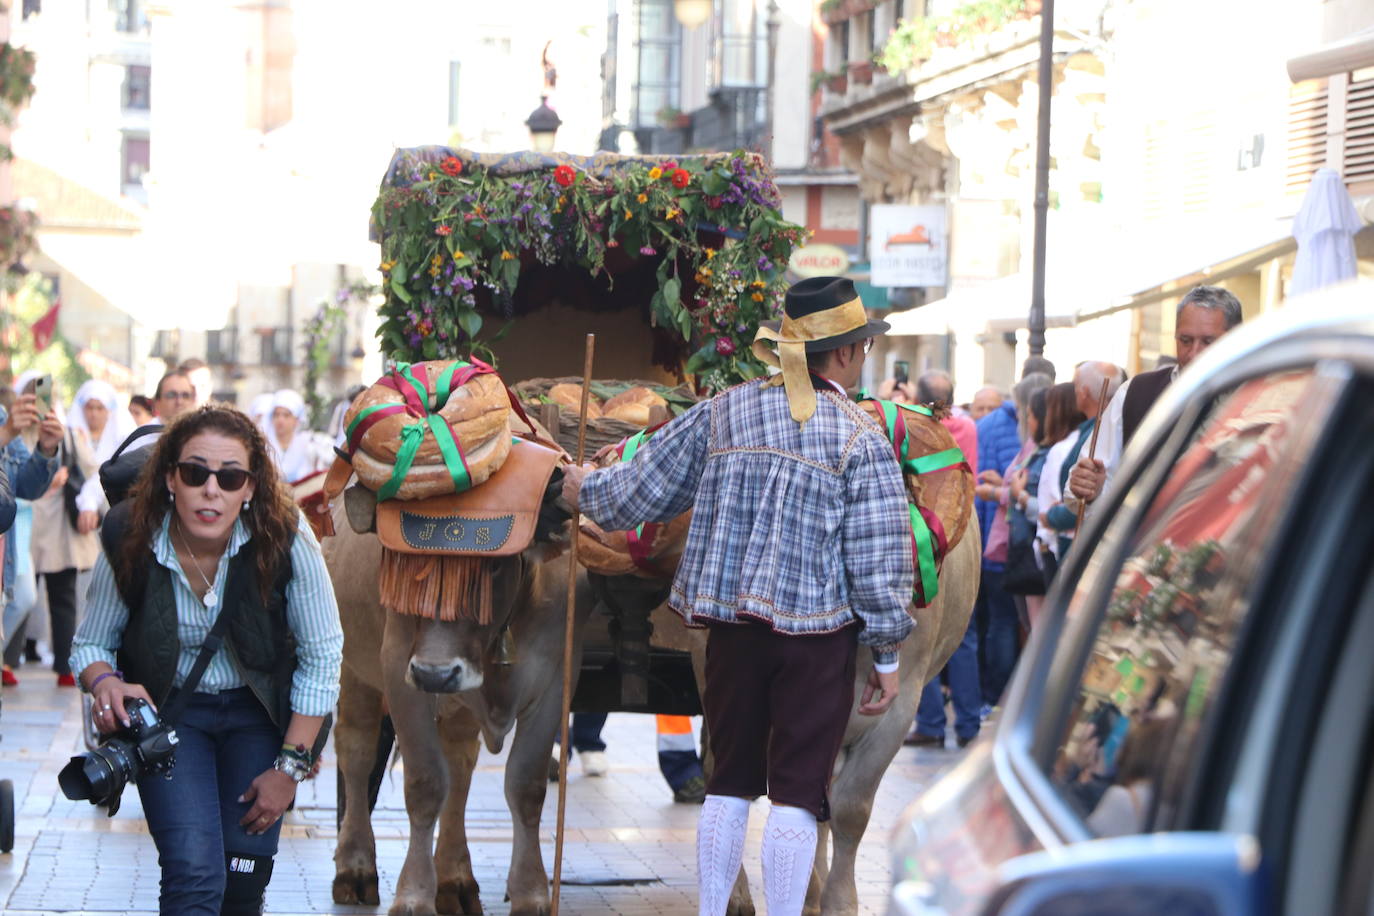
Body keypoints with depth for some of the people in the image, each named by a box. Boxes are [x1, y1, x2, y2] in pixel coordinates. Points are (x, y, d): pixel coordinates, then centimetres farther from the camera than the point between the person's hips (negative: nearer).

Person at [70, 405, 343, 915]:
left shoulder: (284, 539, -23)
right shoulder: (130, 546, -21)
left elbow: (322, 656, -13)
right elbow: (90, 644, -4)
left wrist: (290, 768, -11)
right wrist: (104, 682, -28)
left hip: (257, 715, 1)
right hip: (168, 713, -1)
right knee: (194, 872, -19)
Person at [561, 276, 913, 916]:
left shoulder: (723, 413, 4)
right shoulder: (861, 439, -7)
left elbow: (645, 489, 11)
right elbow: (878, 558, -7)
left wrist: (587, 491, 32)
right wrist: (887, 654, 0)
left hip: (731, 623, 4)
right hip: (817, 633, -4)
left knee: (729, 782, 15)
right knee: (797, 791, 0)